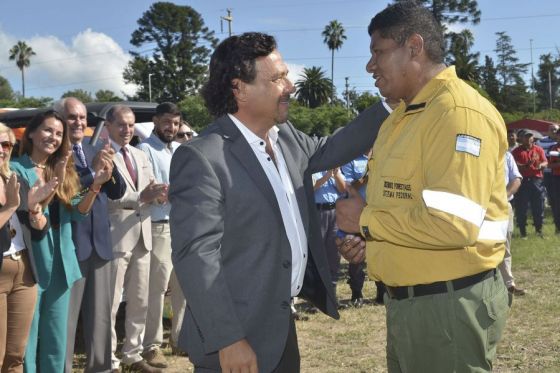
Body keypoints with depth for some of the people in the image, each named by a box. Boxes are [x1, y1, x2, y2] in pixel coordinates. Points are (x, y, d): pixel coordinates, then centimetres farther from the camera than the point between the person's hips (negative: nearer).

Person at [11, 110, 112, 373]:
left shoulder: (63, 171, 11)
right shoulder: (16, 169, -7)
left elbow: (78, 212, 4)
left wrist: (96, 185, -13)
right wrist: (53, 185, -26)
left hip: (60, 264, 6)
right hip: (30, 264, -6)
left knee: (56, 340, 14)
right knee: (27, 339, 0)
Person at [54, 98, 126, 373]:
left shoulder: (94, 151, 16)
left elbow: (117, 192, 11)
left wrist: (110, 165, -6)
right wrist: (92, 169, -23)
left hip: (99, 242, 7)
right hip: (70, 244, -7)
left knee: (100, 315, 14)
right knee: (65, 317, -1)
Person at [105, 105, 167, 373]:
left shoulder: (140, 156, 16)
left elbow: (151, 191, 13)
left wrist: (156, 194, -11)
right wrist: (141, 197, -25)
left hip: (142, 236, 7)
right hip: (115, 238, -7)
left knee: (140, 302, 13)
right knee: (110, 304, 0)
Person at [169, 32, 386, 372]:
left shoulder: (288, 137, 6)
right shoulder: (201, 158, -19)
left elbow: (328, 151, 24)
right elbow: (196, 256, -22)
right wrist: (227, 340, -25)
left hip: (283, 324, 8)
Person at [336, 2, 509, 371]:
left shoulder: (459, 112, -19)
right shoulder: (403, 117, 13)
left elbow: (453, 224, -29)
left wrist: (367, 220, -17)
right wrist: (374, 238, 3)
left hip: (451, 302, -9)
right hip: (405, 298, 9)